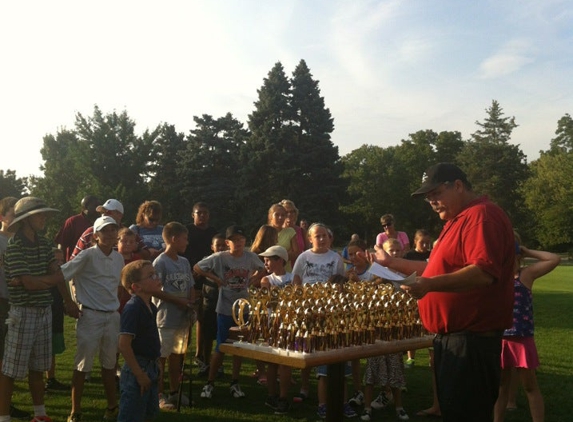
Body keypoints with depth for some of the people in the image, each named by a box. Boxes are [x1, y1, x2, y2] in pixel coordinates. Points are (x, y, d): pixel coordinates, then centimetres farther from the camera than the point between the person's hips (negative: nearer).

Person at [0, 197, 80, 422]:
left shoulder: (44, 243, 8)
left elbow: (57, 272, 6)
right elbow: (29, 282, -18)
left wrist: (68, 302, 2)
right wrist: (52, 279, -3)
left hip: (44, 310, 7)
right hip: (23, 312, -7)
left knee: (37, 367, 17)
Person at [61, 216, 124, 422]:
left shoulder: (119, 258, 6)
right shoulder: (88, 255, -12)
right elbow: (61, 274, -16)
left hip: (113, 316, 5)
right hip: (91, 316, -5)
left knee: (109, 363, 15)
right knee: (83, 364, 3)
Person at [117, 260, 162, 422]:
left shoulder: (150, 307, 6)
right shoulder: (132, 308, -22)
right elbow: (124, 345, -27)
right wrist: (139, 374, -23)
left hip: (150, 368, 9)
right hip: (136, 371, -9)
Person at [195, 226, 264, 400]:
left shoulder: (251, 257, -4)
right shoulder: (219, 258, -11)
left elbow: (260, 270, 15)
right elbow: (197, 268, -4)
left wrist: (250, 279, -2)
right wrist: (215, 278, -9)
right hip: (225, 309, -3)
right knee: (221, 347, 2)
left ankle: (235, 383, 25)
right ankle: (210, 383, 16)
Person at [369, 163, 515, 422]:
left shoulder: (482, 215, -14)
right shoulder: (459, 220, 21)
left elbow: (484, 272, -28)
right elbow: (440, 268, 30)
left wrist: (431, 285, -35)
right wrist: (392, 263, 25)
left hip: (471, 339, -11)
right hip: (452, 336, 11)